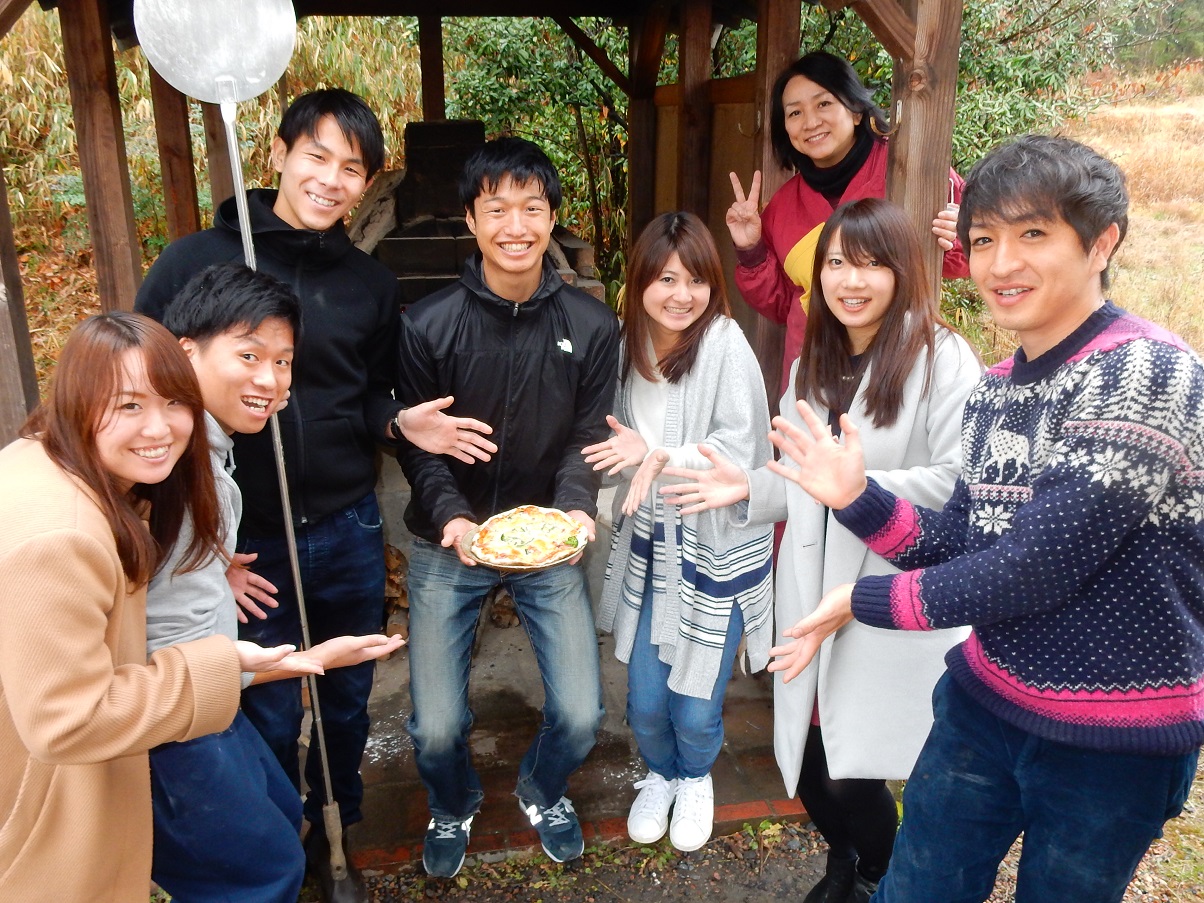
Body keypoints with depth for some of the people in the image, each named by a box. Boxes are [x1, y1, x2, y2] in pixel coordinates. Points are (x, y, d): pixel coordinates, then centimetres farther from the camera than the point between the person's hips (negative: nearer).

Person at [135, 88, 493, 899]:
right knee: (267, 721, 13)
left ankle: (339, 834, 45)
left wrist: (399, 422, -10)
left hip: (350, 534, 3)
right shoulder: (196, 263, -8)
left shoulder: (371, 283, 2)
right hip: (244, 545, -3)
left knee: (348, 705, 18)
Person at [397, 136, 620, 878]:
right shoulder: (429, 325, -10)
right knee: (436, 727, 1)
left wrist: (575, 508, -21)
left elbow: (589, 437, -3)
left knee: (582, 715, 1)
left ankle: (543, 790, 38)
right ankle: (454, 806, 39)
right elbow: (416, 443, -6)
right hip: (450, 543, -1)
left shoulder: (592, 326, -6)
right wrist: (451, 517, -23)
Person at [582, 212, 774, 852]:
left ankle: (695, 780, 40)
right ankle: (659, 775, 44)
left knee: (695, 708, 6)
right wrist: (632, 452, -8)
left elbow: (738, 449, -17)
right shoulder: (628, 345, 2)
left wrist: (660, 456, -27)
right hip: (650, 543, 4)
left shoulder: (725, 344, -14)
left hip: (718, 547, -4)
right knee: (645, 700, 11)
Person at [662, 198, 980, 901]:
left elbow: (959, 482, -18)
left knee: (854, 776, -1)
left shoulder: (943, 359, -9)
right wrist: (751, 486, 1)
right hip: (814, 593, 6)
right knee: (807, 766, 11)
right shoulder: (813, 364, 15)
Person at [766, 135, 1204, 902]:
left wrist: (865, 600, -15)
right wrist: (856, 498, -12)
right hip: (986, 698, 6)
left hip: (1116, 739, -5)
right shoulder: (995, 389, 1)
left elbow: (1033, 569, -26)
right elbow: (962, 547, 3)